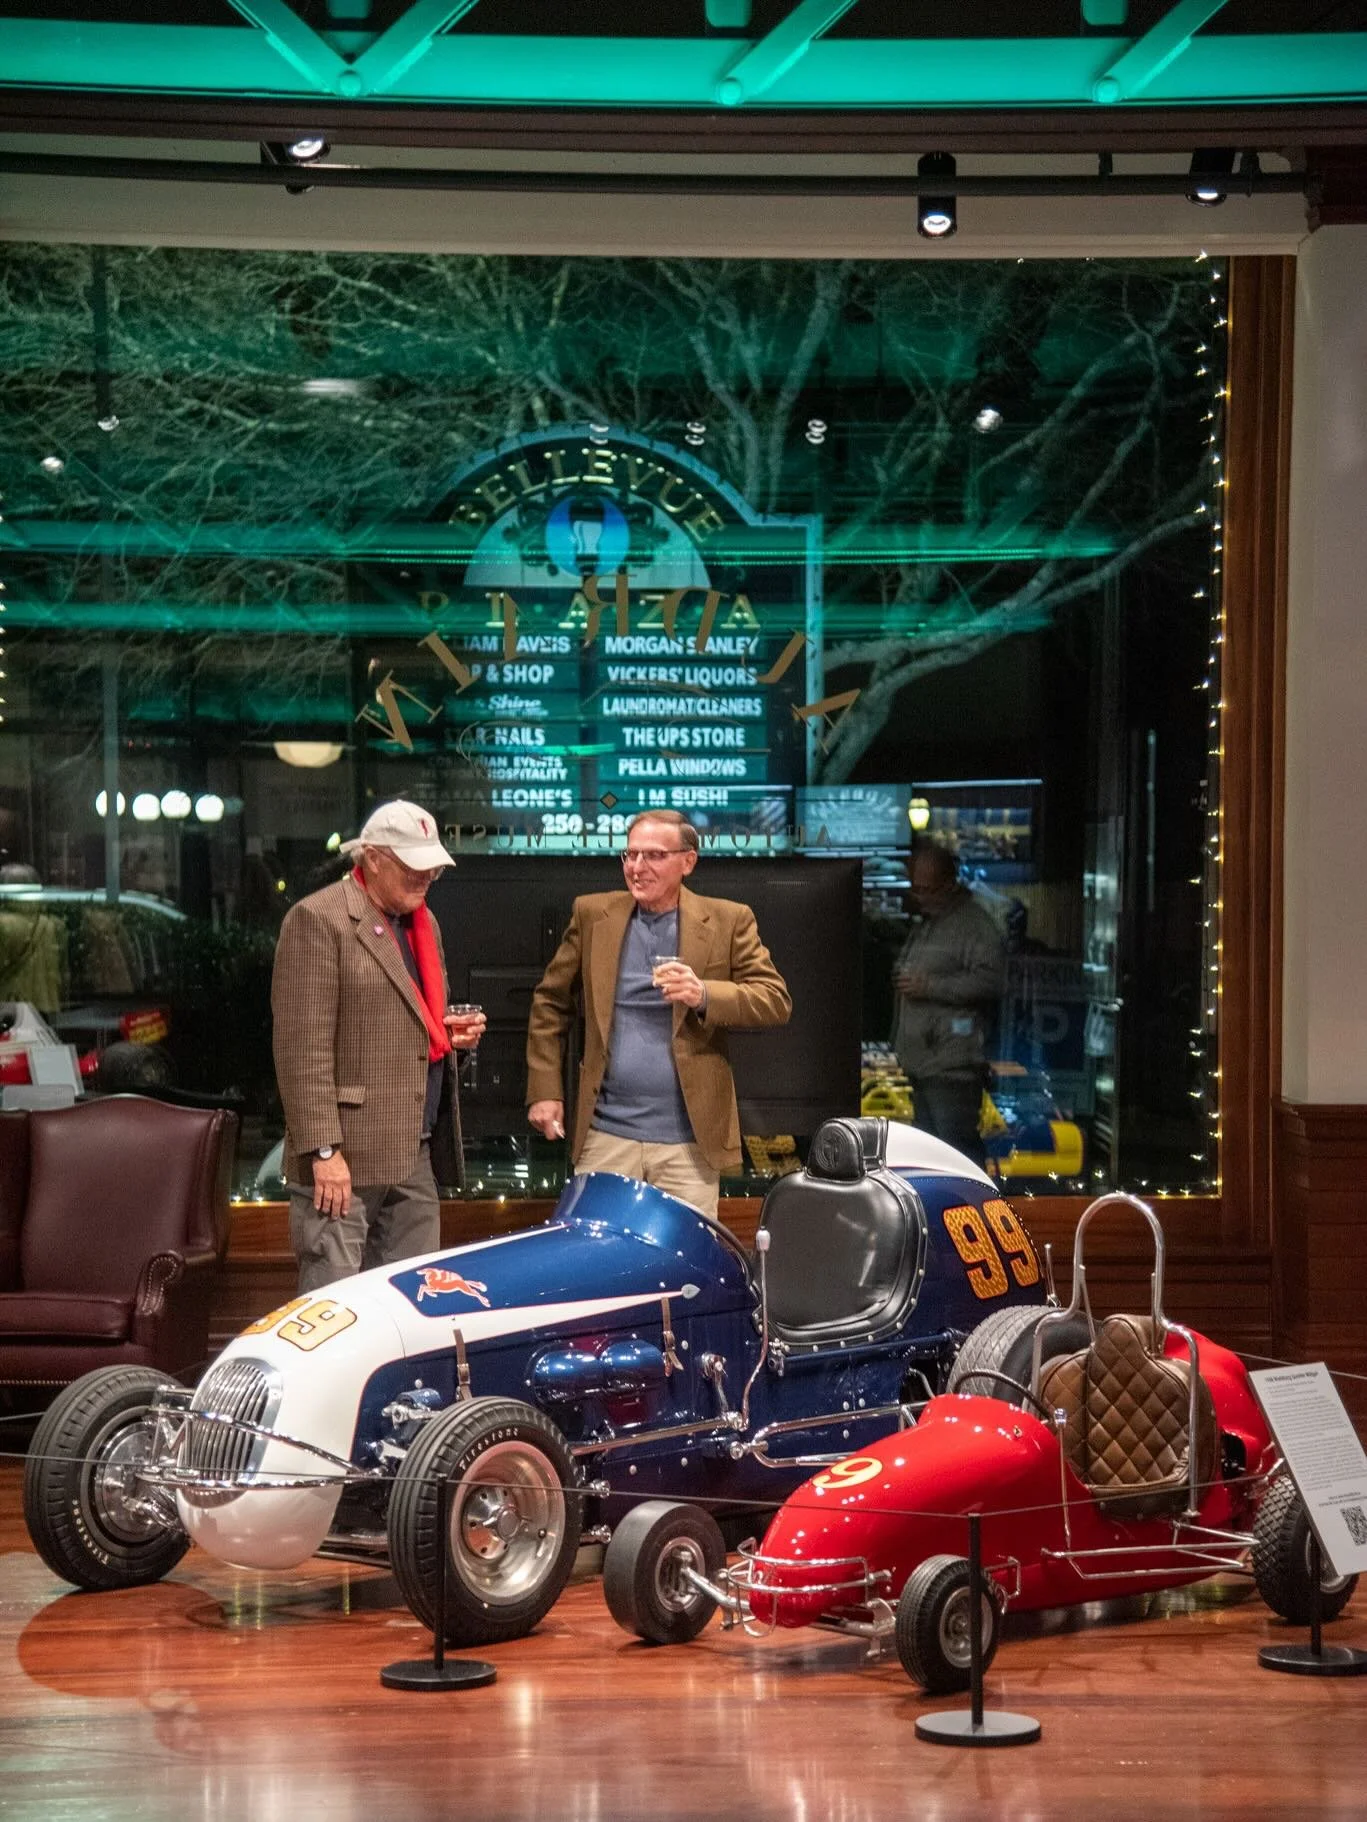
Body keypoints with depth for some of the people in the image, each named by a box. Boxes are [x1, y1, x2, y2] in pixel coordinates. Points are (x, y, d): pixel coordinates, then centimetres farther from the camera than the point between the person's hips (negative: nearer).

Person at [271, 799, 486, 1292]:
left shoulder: (423, 923, 19)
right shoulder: (317, 920, -8)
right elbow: (303, 1049, -14)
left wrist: (451, 1032, 9)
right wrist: (324, 1151, -19)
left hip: (414, 1157, 8)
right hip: (344, 1158, -8)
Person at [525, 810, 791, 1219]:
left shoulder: (729, 921, 3)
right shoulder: (593, 914, 8)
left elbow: (776, 1002, -2)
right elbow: (550, 1002, 13)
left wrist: (705, 995, -20)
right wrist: (544, 1090, 6)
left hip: (689, 1139, -1)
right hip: (607, 1133, 2)